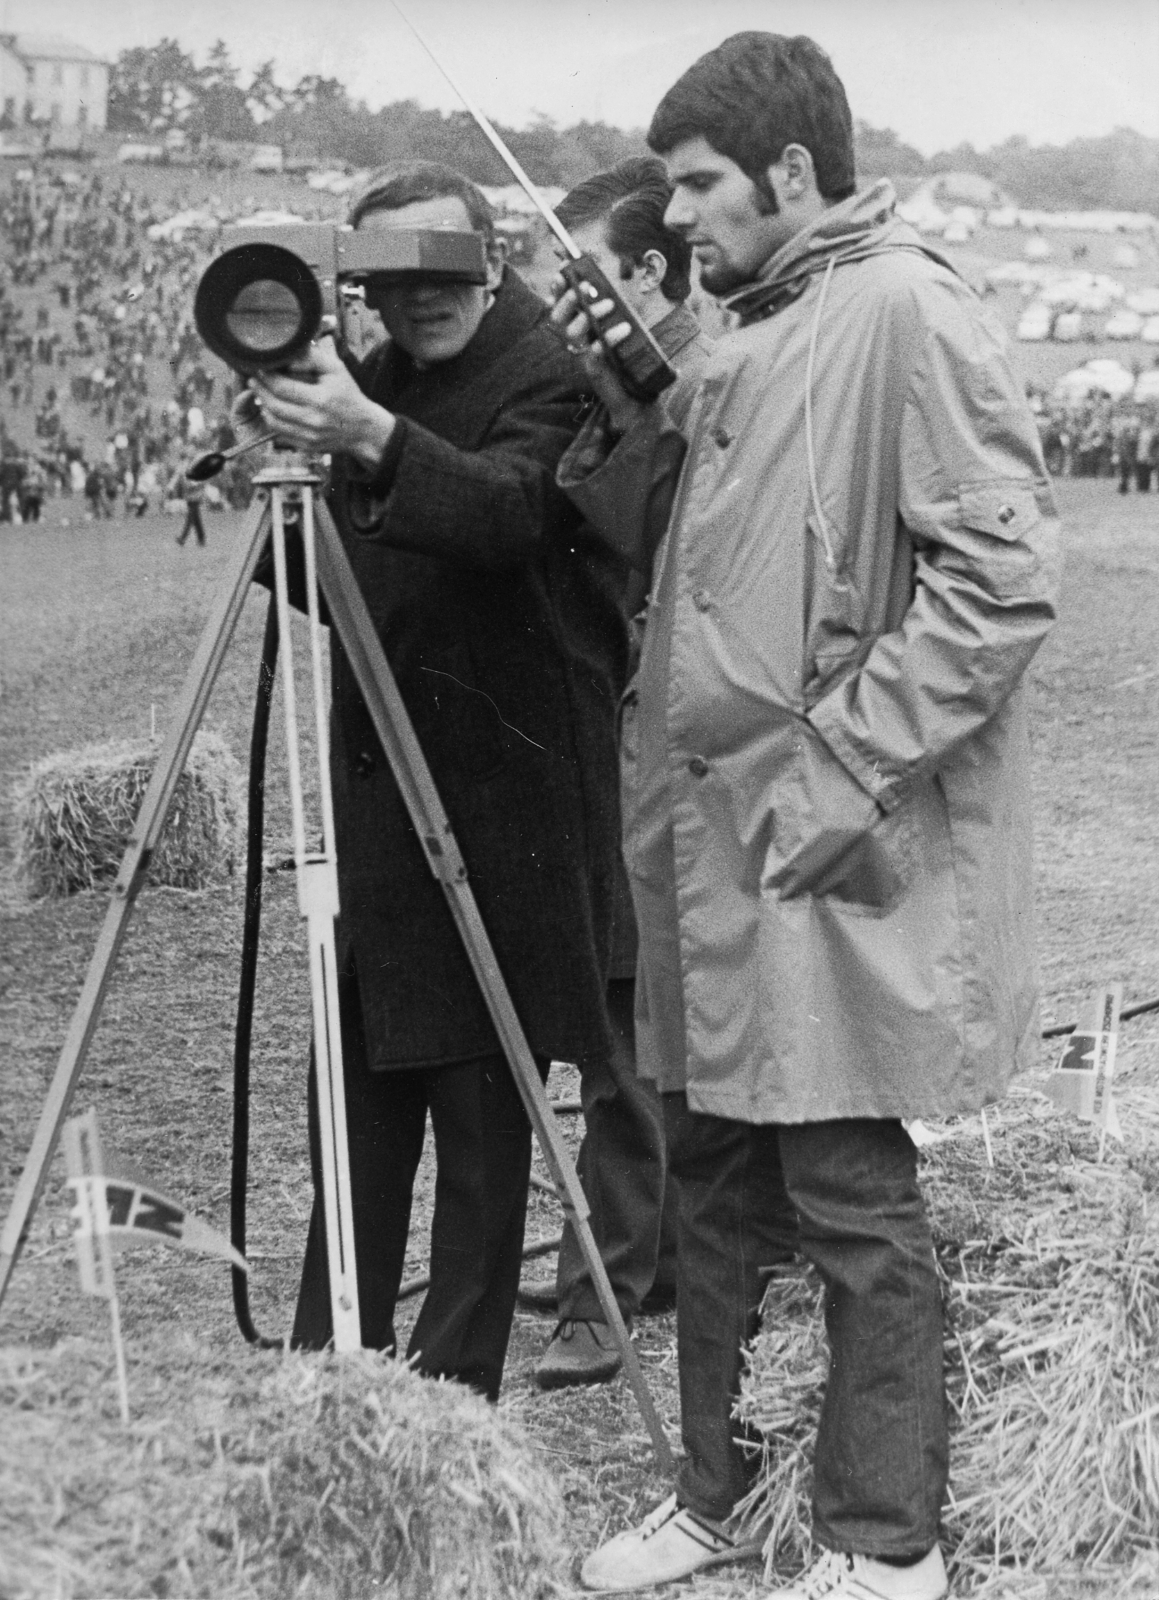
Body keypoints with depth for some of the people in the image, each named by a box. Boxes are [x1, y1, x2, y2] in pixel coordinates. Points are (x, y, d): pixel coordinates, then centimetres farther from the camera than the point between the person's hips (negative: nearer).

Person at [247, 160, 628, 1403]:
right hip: (376, 795, 7)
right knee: (359, 1093, 13)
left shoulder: (550, 375, -9)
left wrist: (370, 439, -44)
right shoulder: (380, 379, 13)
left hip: (500, 802, -7)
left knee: (481, 1118, -1)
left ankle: (451, 1394, 10)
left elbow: (508, 508, -30)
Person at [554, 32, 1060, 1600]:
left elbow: (1004, 577, -19)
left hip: (833, 868, -9)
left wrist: (837, 770, -20)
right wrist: (630, 415, 5)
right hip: (712, 845, 9)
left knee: (852, 1200, 1)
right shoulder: (751, 336, 14)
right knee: (714, 1176, 16)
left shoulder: (904, 311, -12)